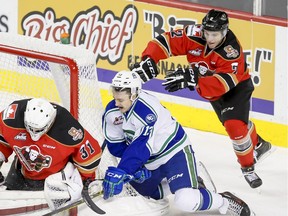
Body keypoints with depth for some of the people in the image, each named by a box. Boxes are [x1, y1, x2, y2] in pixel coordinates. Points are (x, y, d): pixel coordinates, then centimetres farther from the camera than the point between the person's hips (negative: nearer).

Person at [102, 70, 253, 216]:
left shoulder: (147, 109, -32)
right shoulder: (111, 112, -9)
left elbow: (141, 147, -38)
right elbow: (115, 145, -2)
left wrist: (120, 174, -45)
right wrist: (134, 163, -16)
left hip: (174, 150, -8)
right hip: (149, 160, 8)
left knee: (186, 201, -25)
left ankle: (224, 202, 0)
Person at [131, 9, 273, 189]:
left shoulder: (232, 51, -37)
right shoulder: (194, 35, -26)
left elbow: (224, 82, -46)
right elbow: (166, 41, -25)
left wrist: (193, 79, -56)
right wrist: (148, 61, -39)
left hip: (237, 87, -6)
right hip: (214, 92, 6)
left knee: (235, 125, -23)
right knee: (233, 124, 22)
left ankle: (248, 167, -1)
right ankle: (259, 145, 51)